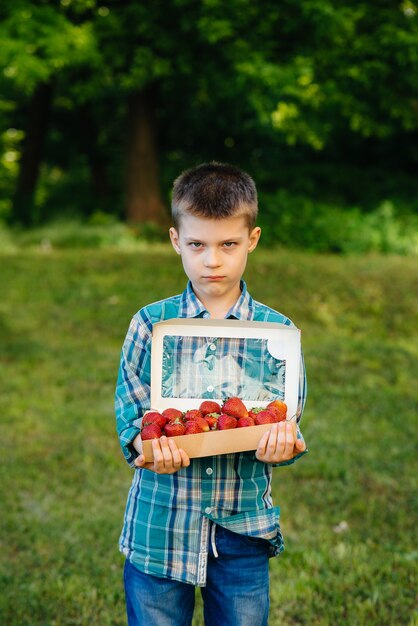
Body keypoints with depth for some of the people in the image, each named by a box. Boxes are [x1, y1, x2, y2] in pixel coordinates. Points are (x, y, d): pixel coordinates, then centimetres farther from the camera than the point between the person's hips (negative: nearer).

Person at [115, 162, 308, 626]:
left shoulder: (277, 330, 0)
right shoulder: (150, 324, -2)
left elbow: (286, 418, 1)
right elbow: (130, 409, -2)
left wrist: (281, 441, -22)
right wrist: (148, 445, -23)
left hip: (243, 530, 1)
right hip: (160, 525, 0)